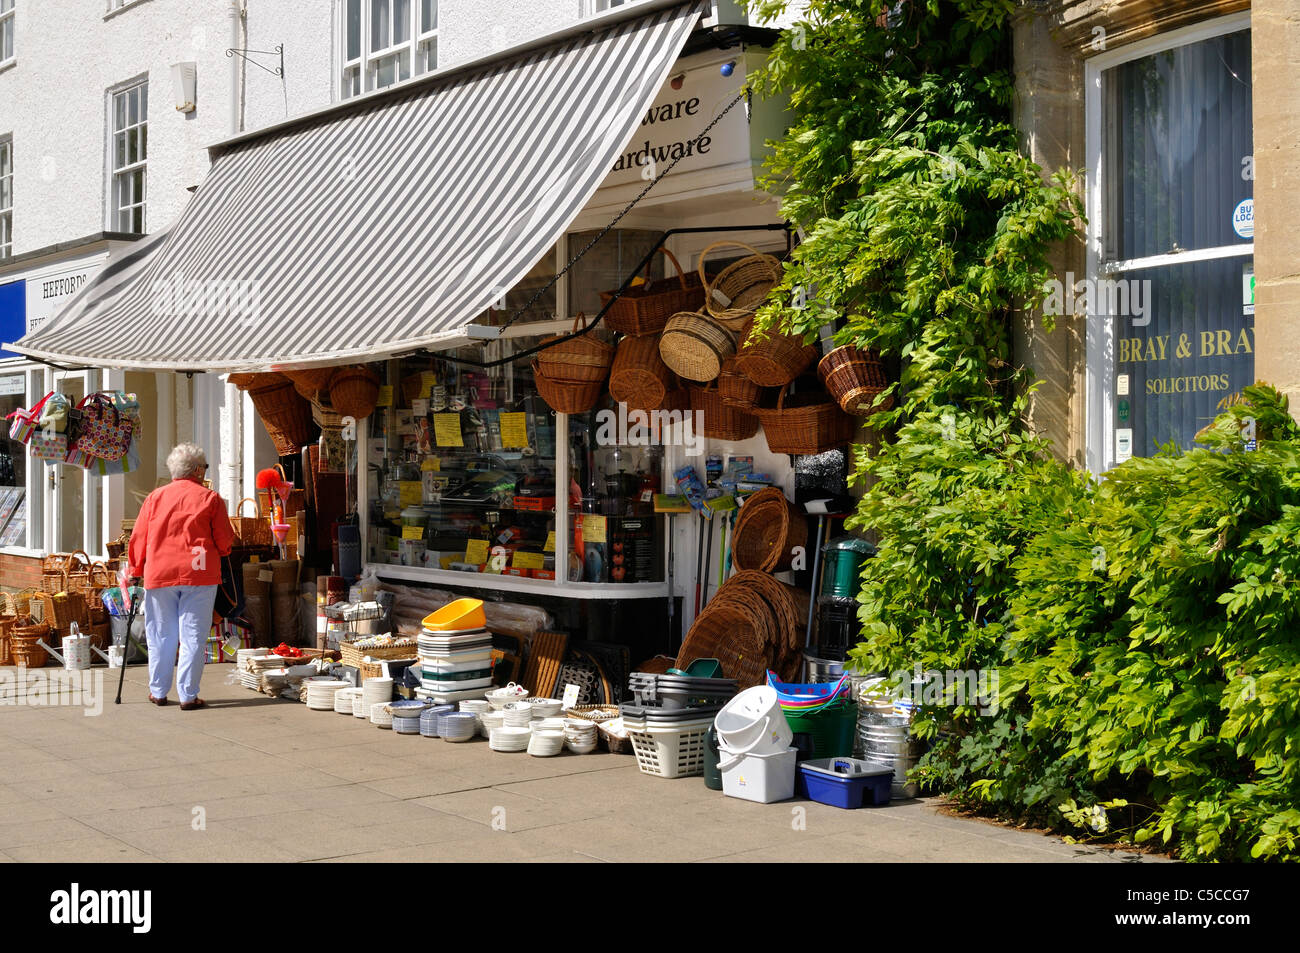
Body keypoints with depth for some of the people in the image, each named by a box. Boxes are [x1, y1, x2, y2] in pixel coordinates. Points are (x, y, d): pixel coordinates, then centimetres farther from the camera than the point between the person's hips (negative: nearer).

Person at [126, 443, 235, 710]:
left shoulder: (155, 497, 6)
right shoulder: (210, 498, -1)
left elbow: (138, 538, 7)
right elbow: (225, 541, 1)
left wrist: (135, 570, 19)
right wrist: (214, 553, 22)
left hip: (159, 575, 3)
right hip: (199, 574, -2)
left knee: (161, 635, 13)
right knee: (193, 636, 1)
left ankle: (158, 691, 20)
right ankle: (188, 695, 1)